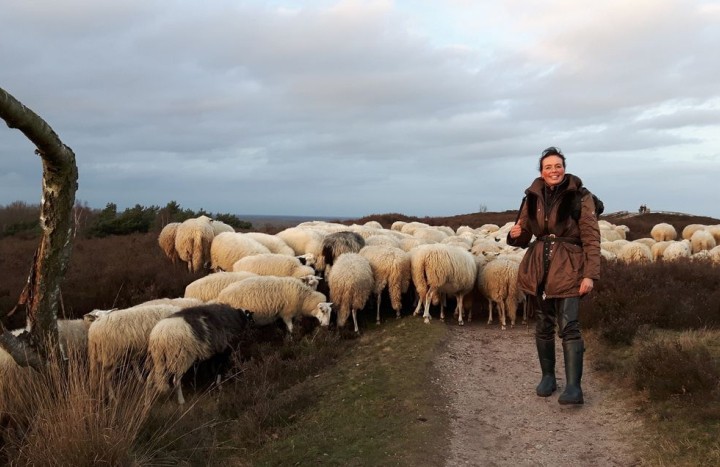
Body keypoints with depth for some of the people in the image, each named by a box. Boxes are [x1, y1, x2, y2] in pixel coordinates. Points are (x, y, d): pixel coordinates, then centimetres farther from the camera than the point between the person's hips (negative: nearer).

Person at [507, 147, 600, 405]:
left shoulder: (580, 197, -4)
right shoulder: (533, 198, 7)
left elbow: (592, 238, -7)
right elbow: (524, 237, 15)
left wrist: (590, 275, -15)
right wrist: (516, 235, -10)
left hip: (568, 268, -4)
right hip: (539, 267, 4)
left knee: (568, 326, -12)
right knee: (544, 325, 11)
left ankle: (573, 387, -11)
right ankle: (548, 377, 25)